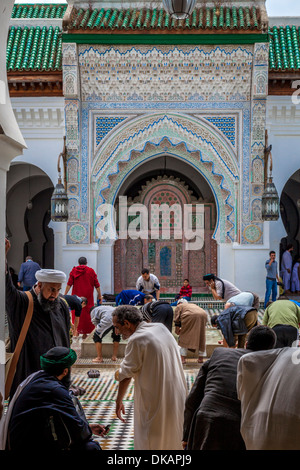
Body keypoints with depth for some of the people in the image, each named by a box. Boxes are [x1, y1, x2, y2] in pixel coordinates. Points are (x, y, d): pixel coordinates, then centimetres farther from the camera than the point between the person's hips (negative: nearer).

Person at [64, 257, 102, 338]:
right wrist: (99, 295, 6)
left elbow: (69, 284, -3)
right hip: (88, 297, -1)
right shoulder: (91, 271, 2)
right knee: (87, 313, 5)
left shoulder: (74, 270, 3)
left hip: (76, 296, 1)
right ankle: (85, 333, 6)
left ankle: (77, 331, 6)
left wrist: (65, 295, -2)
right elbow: (97, 285, 1)